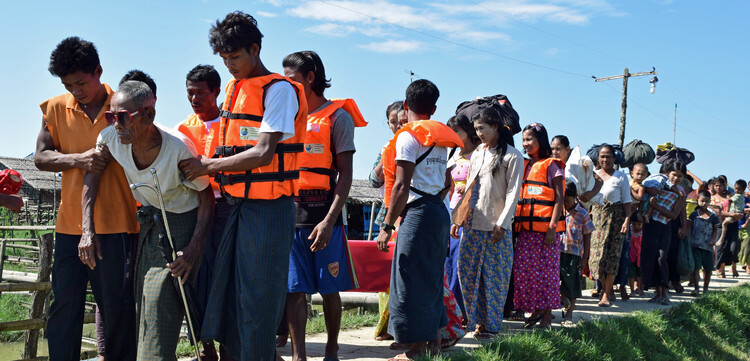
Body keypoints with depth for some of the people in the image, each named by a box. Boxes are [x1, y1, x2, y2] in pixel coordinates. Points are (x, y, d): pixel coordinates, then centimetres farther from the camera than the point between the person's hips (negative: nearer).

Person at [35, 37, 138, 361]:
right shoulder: (56, 108, 9)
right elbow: (40, 157, 7)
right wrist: (78, 159, -14)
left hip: (115, 223, -2)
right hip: (70, 224, 3)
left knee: (117, 305, 2)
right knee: (64, 303, 3)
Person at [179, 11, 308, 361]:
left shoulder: (278, 89, -9)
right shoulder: (233, 89, 16)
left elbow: (263, 154, -17)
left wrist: (207, 166, -12)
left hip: (268, 208, -8)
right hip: (237, 204, 8)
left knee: (257, 301, -4)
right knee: (227, 298, 11)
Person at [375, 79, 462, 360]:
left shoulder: (408, 136, -8)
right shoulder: (440, 139, 16)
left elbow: (402, 185, -16)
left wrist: (387, 226, -14)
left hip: (418, 211, -8)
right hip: (440, 212, 8)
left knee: (412, 280, -2)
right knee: (431, 278, 16)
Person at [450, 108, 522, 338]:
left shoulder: (512, 156, -3)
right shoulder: (477, 153, 16)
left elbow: (513, 192, -7)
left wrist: (502, 224, -14)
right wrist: (457, 219, 12)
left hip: (495, 226, -6)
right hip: (472, 224, 6)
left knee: (494, 276, 0)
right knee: (468, 273, 5)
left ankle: (491, 325, 10)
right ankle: (476, 320, 17)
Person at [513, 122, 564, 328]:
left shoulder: (551, 165, -2)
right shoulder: (525, 166, 17)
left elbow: (560, 198, -7)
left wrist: (553, 227, -16)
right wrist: (516, 221, 8)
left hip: (545, 226, -6)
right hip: (526, 227, 6)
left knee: (546, 270, -2)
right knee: (524, 269, 3)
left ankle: (547, 315, 6)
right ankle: (534, 311, 15)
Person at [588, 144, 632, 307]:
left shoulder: (620, 176, 3)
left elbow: (627, 201, 0)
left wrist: (627, 220, -11)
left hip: (615, 217, -3)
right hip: (596, 216, 3)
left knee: (611, 255, -7)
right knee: (596, 254, -2)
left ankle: (606, 295, -4)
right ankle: (608, 290, 14)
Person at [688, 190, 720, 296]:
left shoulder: (713, 216, 3)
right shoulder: (694, 214, 2)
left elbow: (716, 229, 9)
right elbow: (688, 226, 5)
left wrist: (713, 239, -5)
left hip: (708, 247, 2)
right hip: (695, 245, -1)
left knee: (708, 268, 9)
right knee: (696, 267, -7)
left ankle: (705, 288, 23)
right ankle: (696, 288, -2)